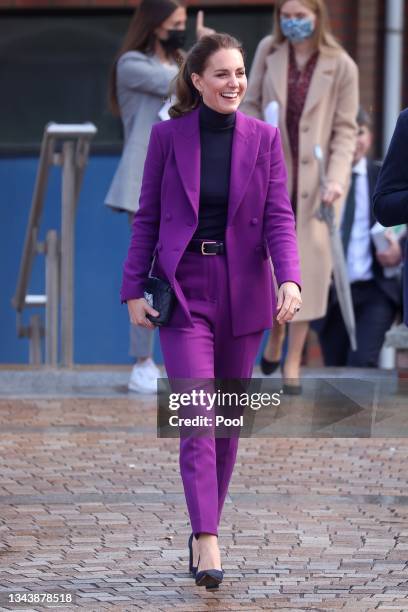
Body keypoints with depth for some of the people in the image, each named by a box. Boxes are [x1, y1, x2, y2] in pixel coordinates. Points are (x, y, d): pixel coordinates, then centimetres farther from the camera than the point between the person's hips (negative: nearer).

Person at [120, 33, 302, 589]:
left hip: (242, 291, 2)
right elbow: (147, 217, 3)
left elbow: (279, 216, -3)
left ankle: (205, 529, 23)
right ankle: (208, 544, -18)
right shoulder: (168, 136, -1)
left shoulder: (263, 138, 2)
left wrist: (290, 278, -18)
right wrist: (135, 289, -3)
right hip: (183, 290, -2)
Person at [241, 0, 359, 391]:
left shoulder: (340, 66, -6)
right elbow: (250, 105, 11)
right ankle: (275, 335, 31)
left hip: (314, 180, -2)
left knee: (308, 262, -1)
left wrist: (336, 179, -15)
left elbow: (345, 131, -4)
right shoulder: (269, 51, 2)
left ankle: (293, 361, 8)